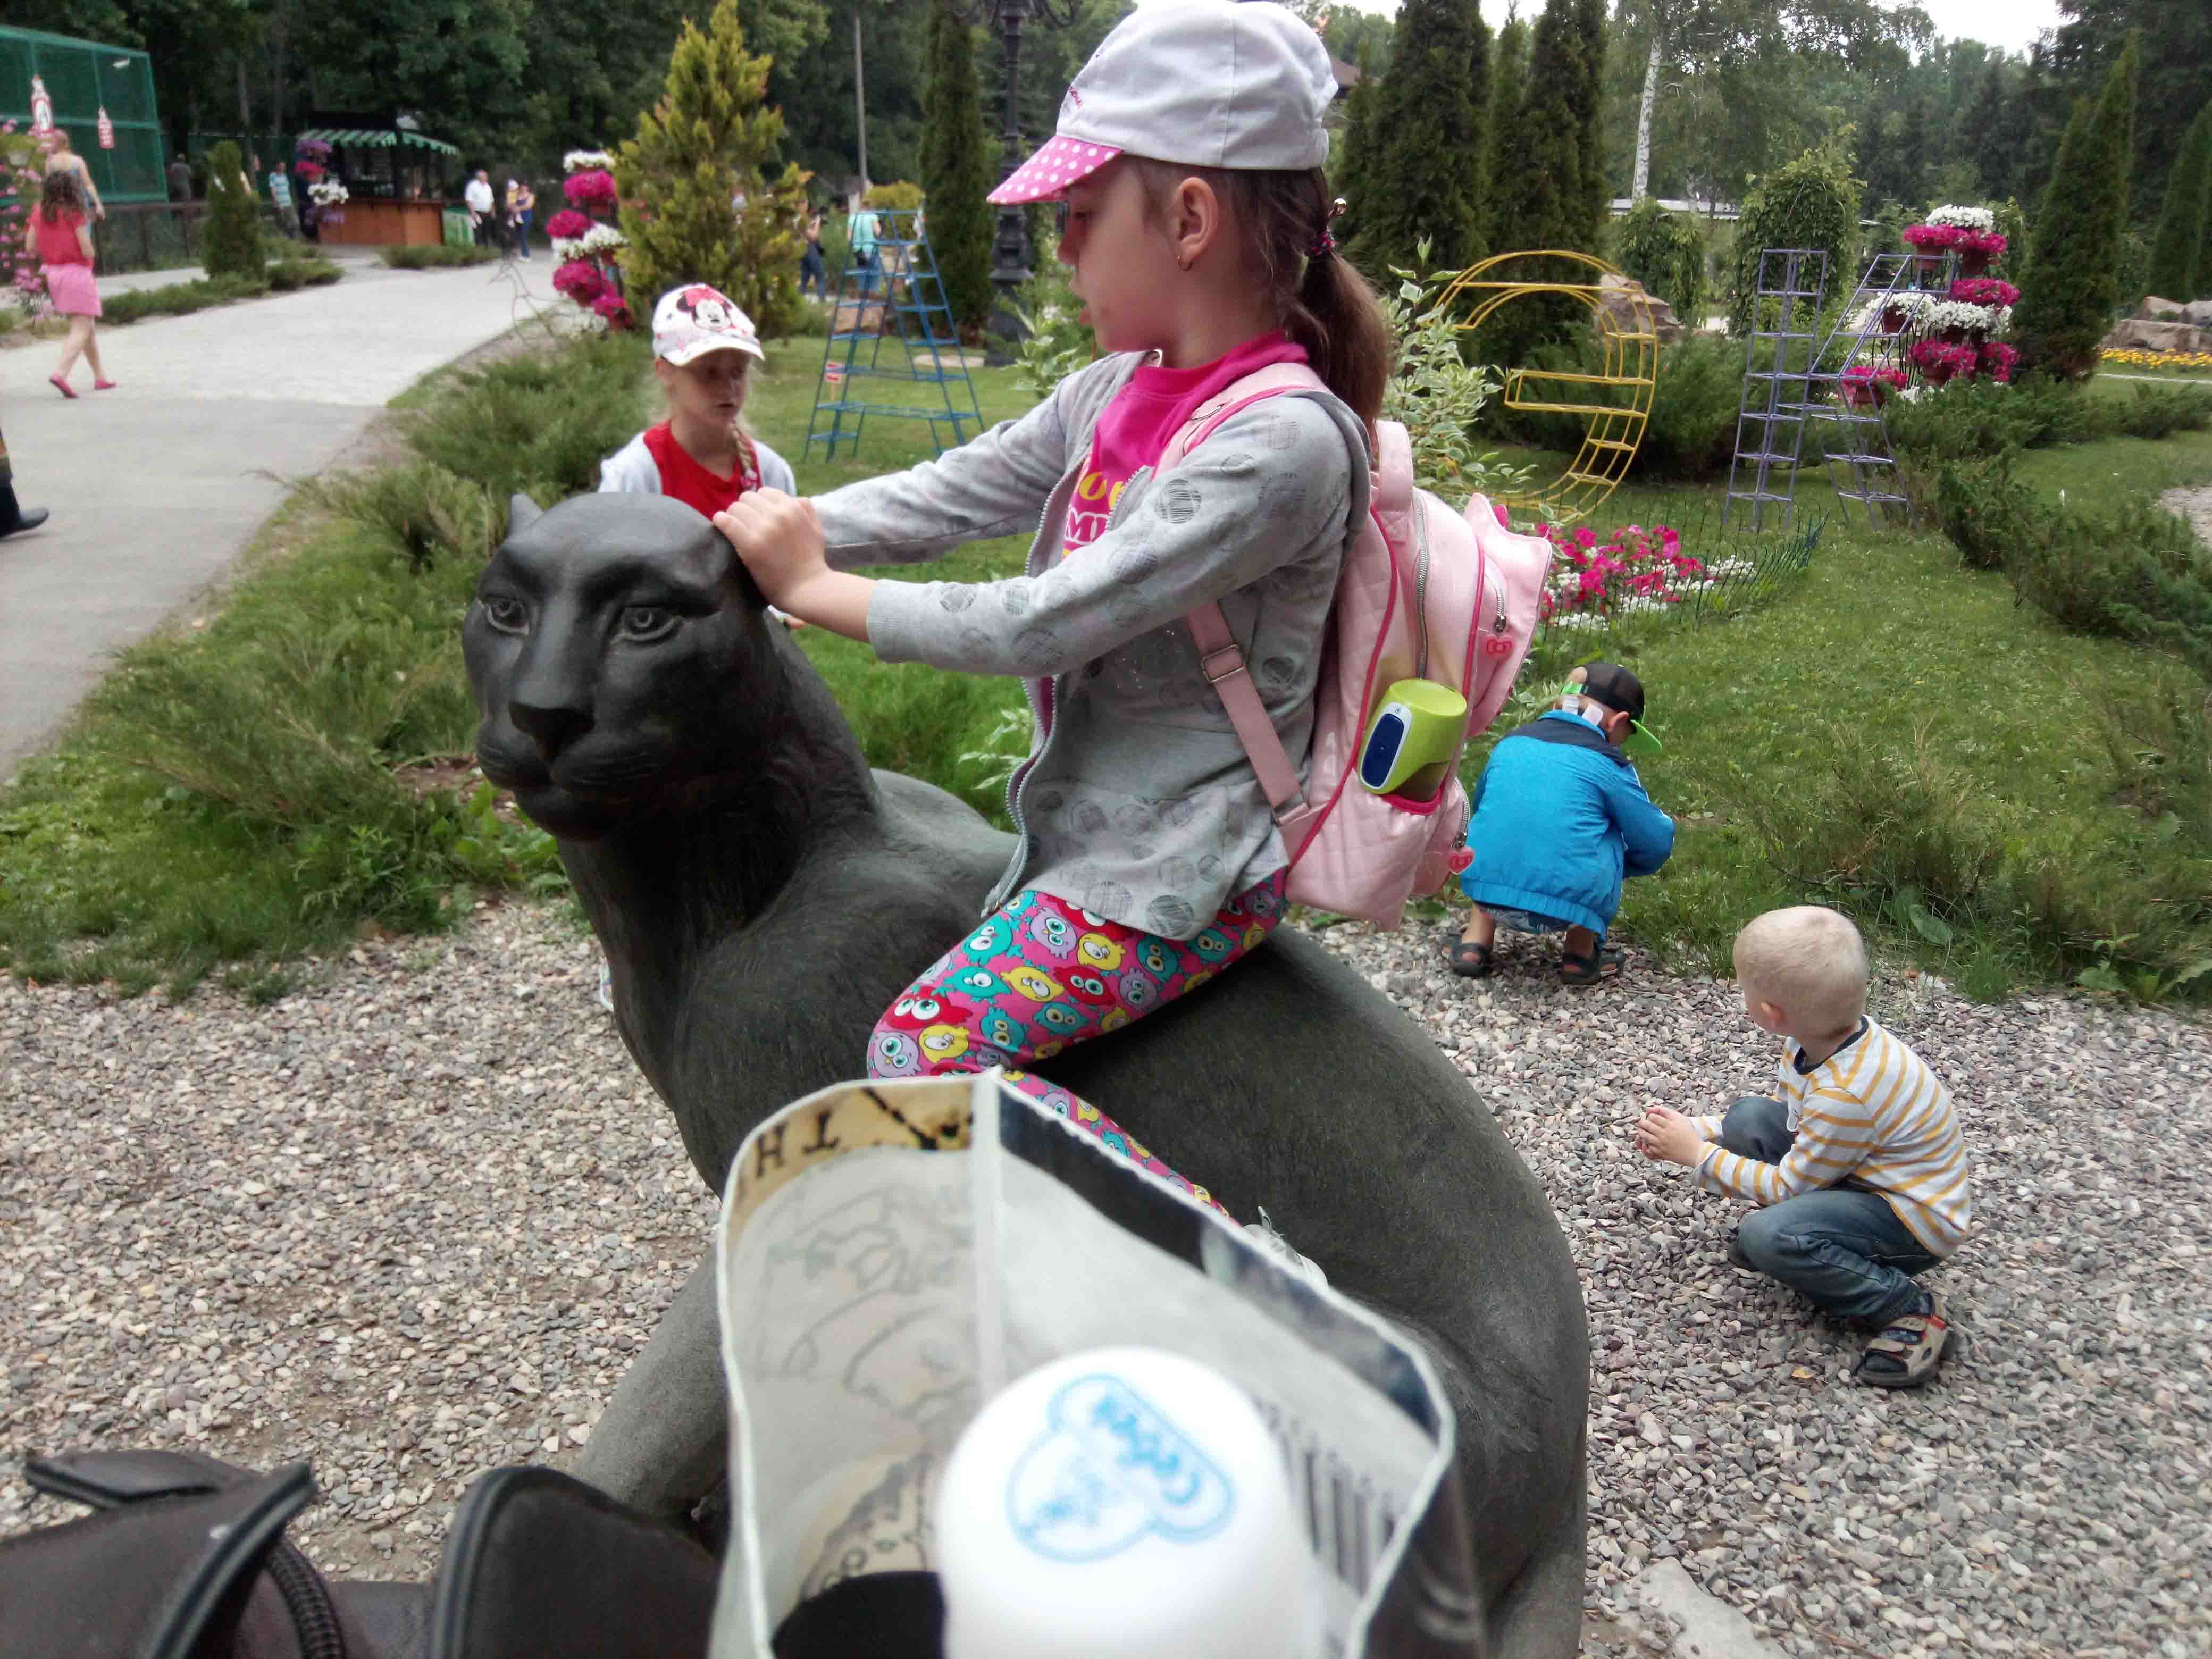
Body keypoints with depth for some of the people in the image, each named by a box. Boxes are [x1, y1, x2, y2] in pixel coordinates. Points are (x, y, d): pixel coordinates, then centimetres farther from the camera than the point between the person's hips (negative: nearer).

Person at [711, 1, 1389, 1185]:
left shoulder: (1285, 440, -23)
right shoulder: (1112, 393, 4)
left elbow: (1051, 624, -25)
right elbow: (939, 500, 7)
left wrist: (817, 591, -15)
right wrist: (734, 542, -1)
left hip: (1177, 870, -9)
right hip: (1077, 825, 9)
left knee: (923, 1055, -20)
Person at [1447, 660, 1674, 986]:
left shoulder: (1510, 742, 14)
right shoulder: (1608, 764, 2)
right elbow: (1657, 843, 6)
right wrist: (1618, 869, 28)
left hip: (1486, 894, 4)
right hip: (1569, 905, -4)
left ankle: (1476, 940, 22)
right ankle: (1581, 954, 21)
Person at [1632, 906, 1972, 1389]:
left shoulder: (1848, 1093, -34)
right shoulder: (1825, 1036, -8)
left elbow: (1785, 1186, -21)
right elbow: (1789, 1115, 11)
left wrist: (1696, 1153, -14)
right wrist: (1696, 1130, 2)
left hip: (1915, 1219, -8)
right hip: (1858, 1172, 8)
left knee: (1766, 1236, -28)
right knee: (1747, 1117, -5)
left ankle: (1909, 1308, -10)